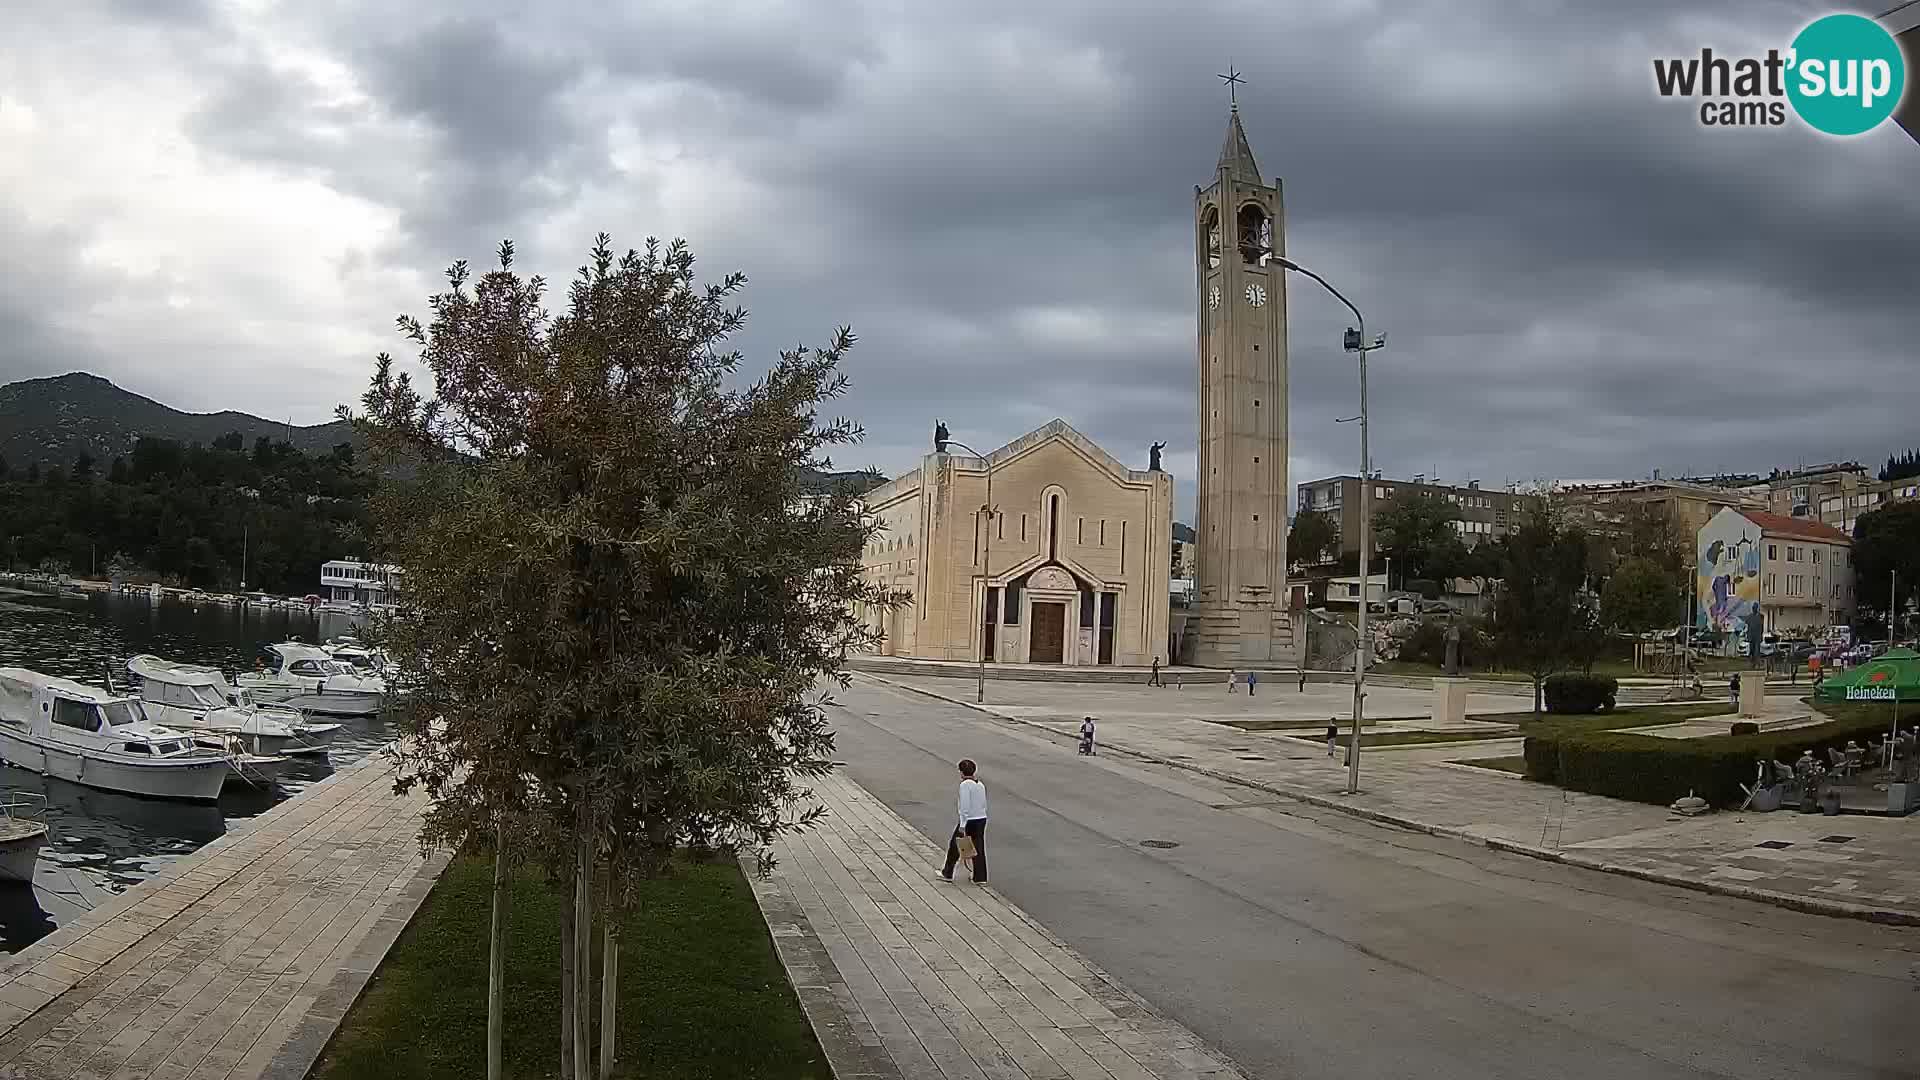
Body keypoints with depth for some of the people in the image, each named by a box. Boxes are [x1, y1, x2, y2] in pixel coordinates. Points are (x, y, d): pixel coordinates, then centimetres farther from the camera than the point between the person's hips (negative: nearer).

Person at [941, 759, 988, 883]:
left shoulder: (965, 785, -14)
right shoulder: (981, 784, 8)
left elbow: (964, 806, -20)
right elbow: (984, 804, 13)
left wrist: (962, 825, -20)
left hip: (969, 820, -6)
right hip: (982, 819, 6)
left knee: (954, 845, 11)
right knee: (979, 848, 11)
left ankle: (948, 874, 22)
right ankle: (980, 878, 11)